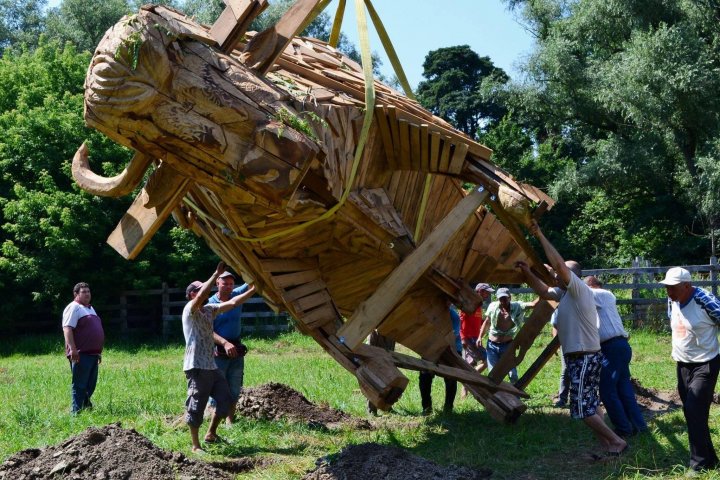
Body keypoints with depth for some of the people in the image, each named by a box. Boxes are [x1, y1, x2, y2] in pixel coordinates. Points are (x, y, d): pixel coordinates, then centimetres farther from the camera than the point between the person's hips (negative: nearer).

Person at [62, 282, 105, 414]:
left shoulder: (90, 308, 22)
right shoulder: (73, 308, -8)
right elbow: (67, 329, -18)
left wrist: (99, 352, 27)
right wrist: (73, 349, -26)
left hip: (93, 354, 9)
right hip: (81, 354, -9)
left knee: (91, 385, 13)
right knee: (80, 386, -7)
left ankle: (86, 406, 24)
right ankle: (76, 412, -4)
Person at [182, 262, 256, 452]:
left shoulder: (209, 310, 12)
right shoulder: (190, 310, -9)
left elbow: (232, 303, 11)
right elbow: (201, 297, -29)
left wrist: (253, 290, 4)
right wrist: (217, 273, -27)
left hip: (211, 366, 8)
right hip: (196, 367, -8)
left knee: (225, 399, 11)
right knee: (196, 407, -1)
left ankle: (211, 434, 26)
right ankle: (195, 446, 9)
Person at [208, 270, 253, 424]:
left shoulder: (237, 295, 4)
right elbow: (208, 331, -16)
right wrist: (225, 343, -29)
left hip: (236, 350, 5)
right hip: (218, 352, -5)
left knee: (234, 389, 11)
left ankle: (230, 420, 21)